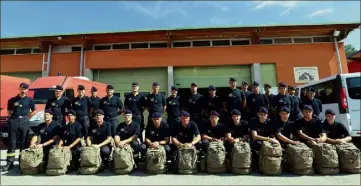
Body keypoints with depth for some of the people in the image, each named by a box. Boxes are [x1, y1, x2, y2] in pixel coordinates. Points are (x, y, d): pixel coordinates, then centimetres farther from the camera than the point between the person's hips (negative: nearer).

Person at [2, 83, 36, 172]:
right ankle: (9, 163, 6)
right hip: (13, 121, 1)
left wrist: (26, 117, 4)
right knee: (12, 142, 2)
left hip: (24, 121, 0)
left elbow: (34, 111, 12)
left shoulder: (29, 100, 6)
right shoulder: (12, 100, 7)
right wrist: (13, 117, 2)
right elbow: (9, 111, 15)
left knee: (23, 142, 4)